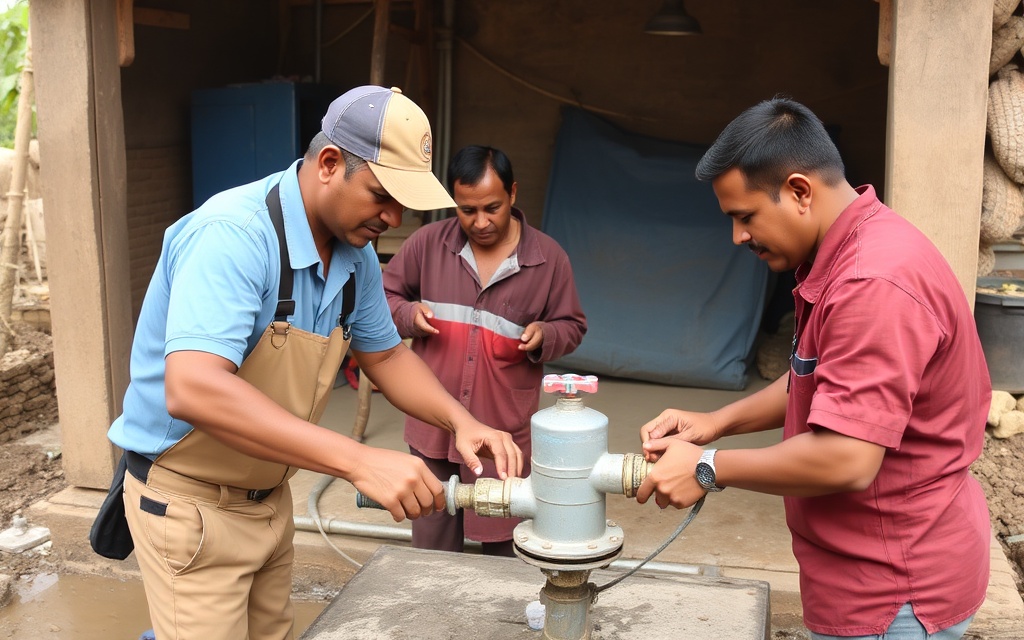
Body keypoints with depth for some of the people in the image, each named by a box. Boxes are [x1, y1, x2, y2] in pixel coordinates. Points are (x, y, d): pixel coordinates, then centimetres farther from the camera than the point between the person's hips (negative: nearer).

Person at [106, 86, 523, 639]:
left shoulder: (356, 252, -3)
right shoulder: (231, 236, -28)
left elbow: (385, 355, 11)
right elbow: (193, 391, -40)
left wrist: (460, 421, -8)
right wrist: (358, 461, -44)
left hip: (270, 497, 8)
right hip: (190, 501, -8)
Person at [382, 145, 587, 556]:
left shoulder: (548, 257, -3)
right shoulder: (426, 243, -3)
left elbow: (572, 326, 7)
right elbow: (386, 295, 10)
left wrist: (544, 335, -15)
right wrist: (409, 313, -11)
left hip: (507, 433, -1)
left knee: (505, 546, 11)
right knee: (432, 549, 15)